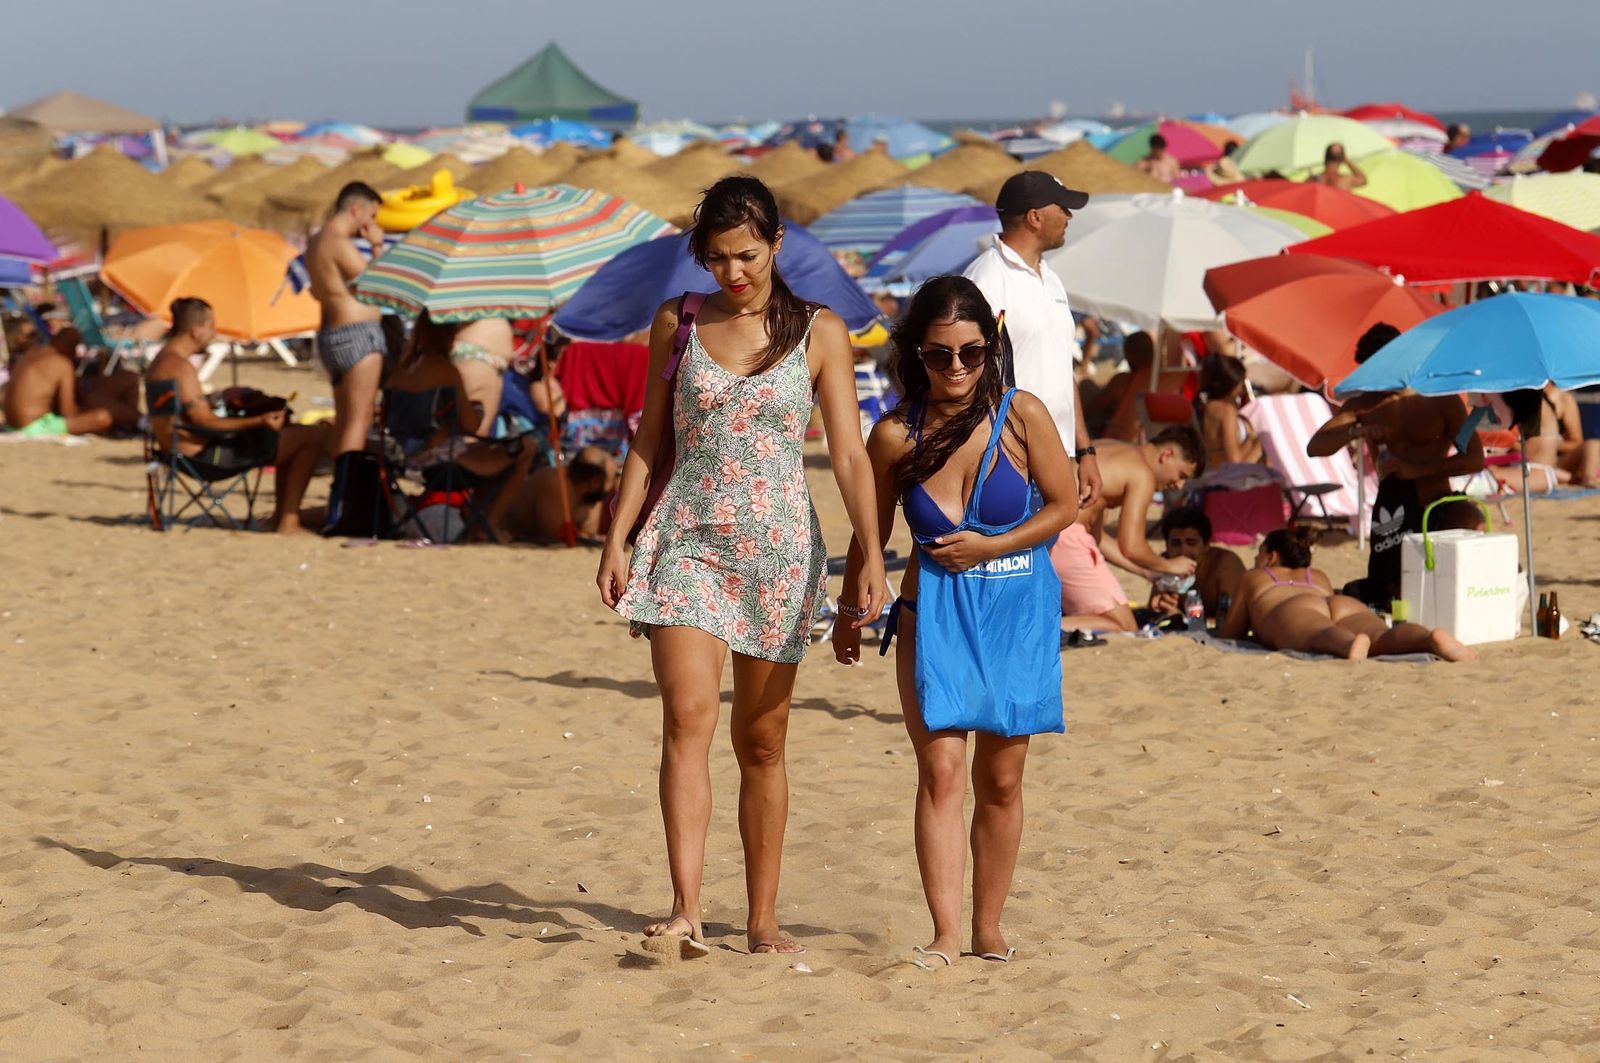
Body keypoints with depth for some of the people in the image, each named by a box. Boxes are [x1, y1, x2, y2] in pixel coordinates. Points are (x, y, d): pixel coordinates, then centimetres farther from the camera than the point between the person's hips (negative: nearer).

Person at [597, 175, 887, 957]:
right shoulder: (677, 325, 6)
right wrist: (617, 540, 3)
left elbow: (849, 455, -2)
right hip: (688, 539, 0)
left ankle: (762, 920, 15)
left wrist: (872, 554, -12)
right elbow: (648, 443, 11)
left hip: (779, 546, 0)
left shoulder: (819, 333, 2)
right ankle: (685, 910, -23)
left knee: (761, 741, 6)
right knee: (688, 717, -17)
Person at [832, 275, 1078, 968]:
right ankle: (944, 936, -14)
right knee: (940, 770, -12)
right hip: (932, 617, 0)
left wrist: (989, 548, -11)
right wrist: (850, 617, 16)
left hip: (1017, 618, 0)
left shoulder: (1021, 416, -7)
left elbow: (1064, 505, 0)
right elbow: (871, 534, 8)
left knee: (1000, 779, 6)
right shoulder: (896, 435, -6)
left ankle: (987, 931, 17)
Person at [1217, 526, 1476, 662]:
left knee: (1319, 636, -38)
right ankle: (1433, 639, -61)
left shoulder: (1253, 577, 37)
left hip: (1294, 612, -3)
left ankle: (1350, 644, -75)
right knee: (1382, 637, -28)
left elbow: (1227, 633, 38)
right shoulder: (1318, 576, 45)